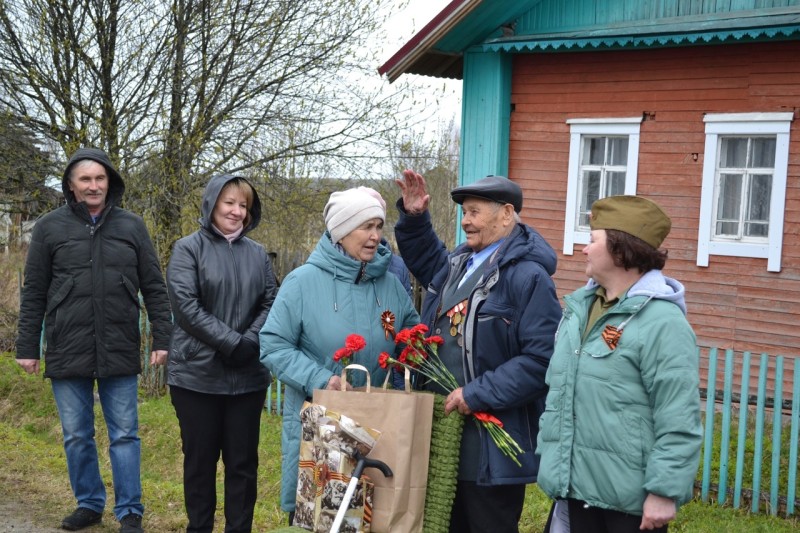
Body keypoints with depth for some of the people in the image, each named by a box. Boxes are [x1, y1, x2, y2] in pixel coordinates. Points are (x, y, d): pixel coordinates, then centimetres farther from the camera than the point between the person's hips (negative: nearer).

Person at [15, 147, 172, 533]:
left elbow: (154, 289, 6)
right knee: (77, 437, 10)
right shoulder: (50, 227, 3)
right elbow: (33, 295, 5)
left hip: (120, 353, 0)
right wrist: (27, 347, 3)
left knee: (124, 435, 3)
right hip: (67, 353, 1)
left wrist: (162, 339, 0)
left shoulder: (132, 226, 4)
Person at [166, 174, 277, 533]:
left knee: (243, 461, 7)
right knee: (200, 459, 7)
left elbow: (270, 304, 6)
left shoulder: (257, 254, 10)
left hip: (248, 375, 3)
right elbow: (186, 306, -12)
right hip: (196, 373, -3)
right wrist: (232, 342, -17)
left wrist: (250, 342, -12)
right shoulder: (189, 249, -2)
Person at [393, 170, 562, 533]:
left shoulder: (527, 276, -18)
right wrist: (413, 217, 15)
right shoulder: (459, 263, 9)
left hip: (494, 445, -9)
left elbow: (542, 359, -25)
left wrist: (477, 394, -24)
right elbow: (426, 260, 33)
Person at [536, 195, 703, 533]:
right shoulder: (580, 306, 10)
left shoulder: (662, 321, -17)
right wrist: (551, 458, 18)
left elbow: (677, 420, -19)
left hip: (630, 495, -8)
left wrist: (665, 491, -20)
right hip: (577, 483, 8)